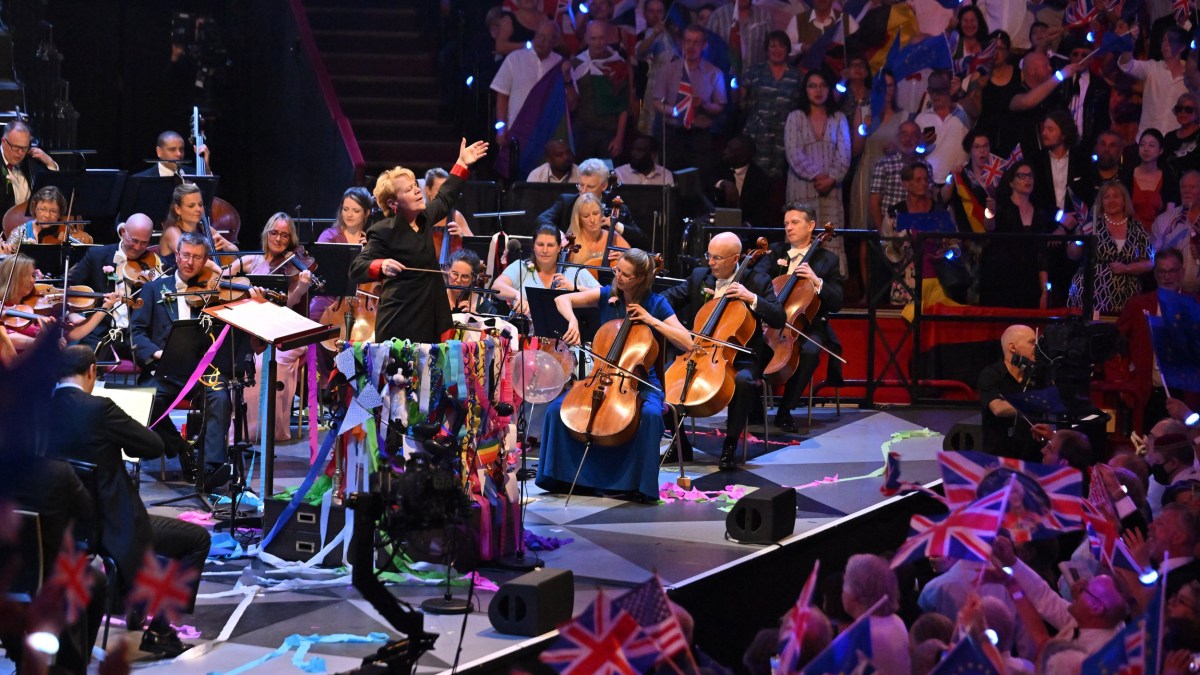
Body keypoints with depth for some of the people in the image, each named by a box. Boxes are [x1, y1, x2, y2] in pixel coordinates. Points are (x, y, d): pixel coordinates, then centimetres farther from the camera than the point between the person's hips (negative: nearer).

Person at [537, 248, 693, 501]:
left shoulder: (656, 304, -3)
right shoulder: (607, 295, 3)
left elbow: (687, 343, -9)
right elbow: (562, 299, -5)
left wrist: (652, 320, -16)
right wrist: (573, 321, -26)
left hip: (642, 382, -3)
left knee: (650, 414, -36)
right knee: (557, 408, -18)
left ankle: (639, 484, -23)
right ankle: (562, 475, -4)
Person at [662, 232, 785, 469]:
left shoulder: (757, 282, -1)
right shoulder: (699, 277, 10)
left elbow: (779, 319, -6)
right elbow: (669, 298, 8)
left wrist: (752, 298, -19)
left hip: (739, 358, -4)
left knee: (743, 380, -38)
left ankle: (730, 446, -23)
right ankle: (679, 443, -4)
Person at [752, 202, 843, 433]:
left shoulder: (826, 260, 7)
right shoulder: (776, 252, 16)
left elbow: (836, 304, -1)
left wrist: (816, 281, -18)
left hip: (807, 325, -2)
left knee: (810, 352, -35)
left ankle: (785, 410, -22)